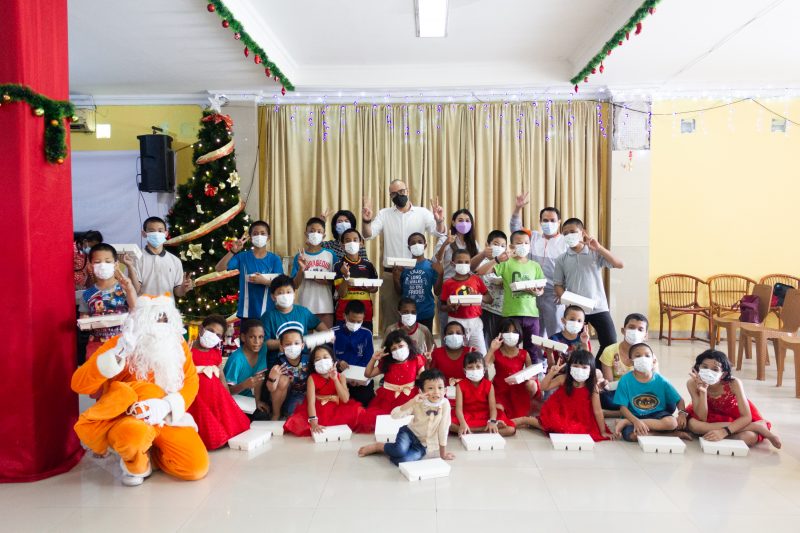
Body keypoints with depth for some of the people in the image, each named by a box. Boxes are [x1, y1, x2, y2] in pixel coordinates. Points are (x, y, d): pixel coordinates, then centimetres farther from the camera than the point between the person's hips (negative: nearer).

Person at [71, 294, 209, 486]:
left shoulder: (178, 345, -3)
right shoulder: (119, 345, -13)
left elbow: (190, 382, -5)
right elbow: (79, 384, -19)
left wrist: (167, 406, -25)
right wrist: (115, 357, -34)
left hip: (166, 419, 4)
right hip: (127, 418, -3)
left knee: (197, 467, -14)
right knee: (135, 434, -41)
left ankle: (151, 451, 16)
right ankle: (136, 463, -3)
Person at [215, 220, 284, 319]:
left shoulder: (274, 259, -1)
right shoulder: (243, 257, 1)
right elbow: (218, 268, -7)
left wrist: (264, 281, -22)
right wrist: (233, 251, -19)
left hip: (268, 311, -1)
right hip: (247, 312, 1)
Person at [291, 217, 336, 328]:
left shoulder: (330, 255, 4)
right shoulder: (300, 256, 4)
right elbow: (295, 285, 1)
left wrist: (327, 281, -13)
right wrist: (301, 269, -14)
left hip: (326, 305, 0)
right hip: (305, 305, 0)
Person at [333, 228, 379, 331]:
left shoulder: (368, 264, 5)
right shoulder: (339, 265, -3)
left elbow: (375, 288, 14)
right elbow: (342, 294, -8)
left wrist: (367, 288, -8)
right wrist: (346, 276, -23)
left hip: (365, 312, 2)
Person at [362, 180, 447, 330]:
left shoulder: (423, 213, 3)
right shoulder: (384, 214, 6)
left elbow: (440, 233, -7)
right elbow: (368, 235, -4)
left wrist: (439, 221, -30)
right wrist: (366, 221, -26)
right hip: (390, 274, 1)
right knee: (390, 317, 8)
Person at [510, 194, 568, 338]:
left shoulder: (565, 242, -1)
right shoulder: (533, 237, 11)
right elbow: (515, 228, 3)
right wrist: (518, 208, -10)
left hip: (553, 294, -4)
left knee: (556, 334, 0)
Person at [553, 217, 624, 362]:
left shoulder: (595, 253, 1)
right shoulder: (562, 259, 4)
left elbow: (619, 264, -10)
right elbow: (558, 285, 5)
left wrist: (598, 248, -16)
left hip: (598, 307, 0)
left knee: (610, 343, -4)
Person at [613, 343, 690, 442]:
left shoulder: (661, 381, -3)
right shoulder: (625, 380, -9)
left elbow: (679, 400, 5)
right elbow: (623, 407, -10)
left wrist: (682, 413, -17)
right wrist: (636, 421, -27)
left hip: (657, 415, 3)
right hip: (635, 417, -2)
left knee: (672, 423, -32)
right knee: (630, 435, -35)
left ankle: (626, 422, -21)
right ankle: (673, 434, -19)